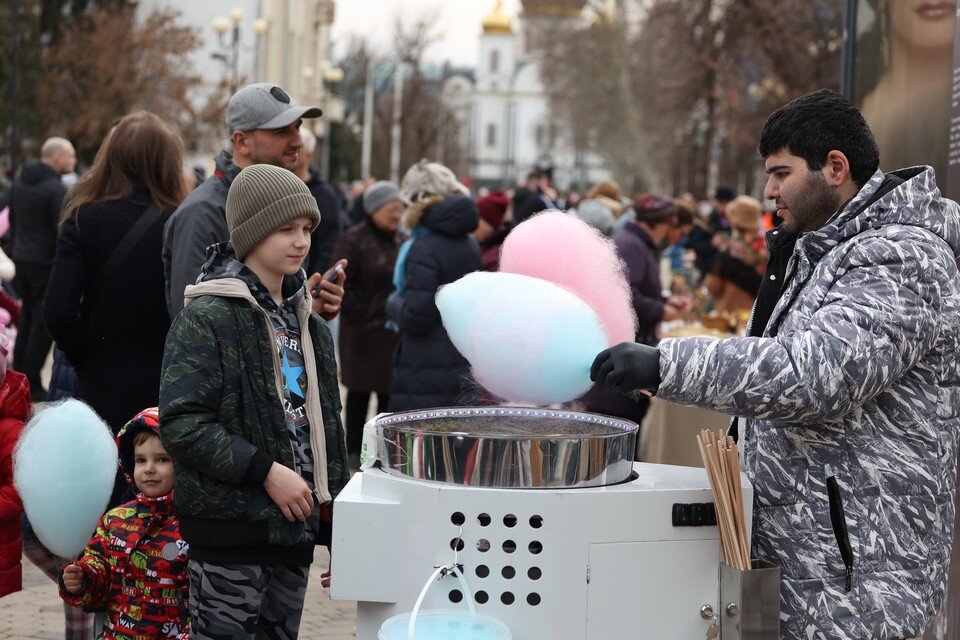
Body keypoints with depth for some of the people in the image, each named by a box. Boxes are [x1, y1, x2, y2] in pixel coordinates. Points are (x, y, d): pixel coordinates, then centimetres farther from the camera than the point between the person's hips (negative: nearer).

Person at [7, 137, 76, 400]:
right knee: (43, 324, -3)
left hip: (22, 258, 8)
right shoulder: (56, 189, -16)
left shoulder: (19, 183, 10)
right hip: (46, 263, -8)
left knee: (27, 319, 16)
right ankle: (32, 384, -2)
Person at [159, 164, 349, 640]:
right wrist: (265, 471, -19)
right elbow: (181, 423, -18)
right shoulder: (207, 318, -10)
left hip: (295, 524, 7)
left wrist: (336, 527, 19)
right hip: (230, 525, -7)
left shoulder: (305, 321, 15)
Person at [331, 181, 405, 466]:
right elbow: (342, 285, -9)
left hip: (395, 332, 5)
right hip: (362, 331, -4)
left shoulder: (403, 241, 11)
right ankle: (354, 450, 15)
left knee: (389, 392, 5)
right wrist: (361, 314, -13)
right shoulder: (353, 240, -7)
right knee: (359, 392, 5)